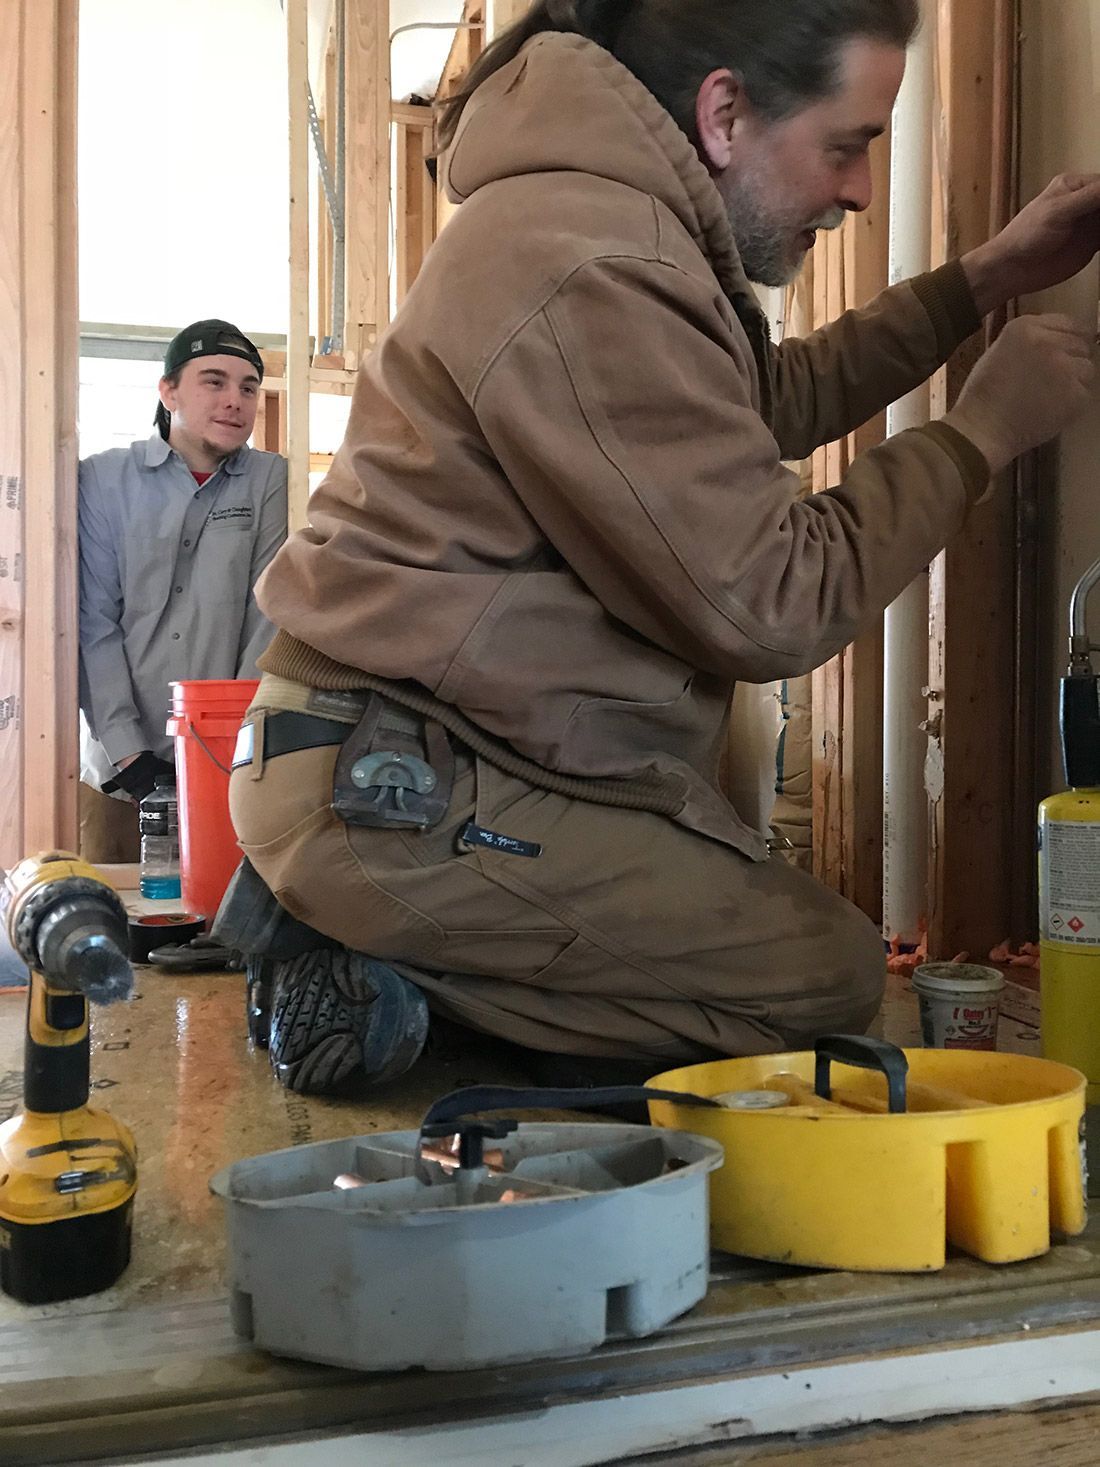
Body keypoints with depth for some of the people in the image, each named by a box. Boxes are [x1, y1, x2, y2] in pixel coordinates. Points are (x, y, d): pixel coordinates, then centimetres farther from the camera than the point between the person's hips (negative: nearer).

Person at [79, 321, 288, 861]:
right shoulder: (103, 479, 1)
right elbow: (93, 622, -2)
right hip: (117, 772, 0)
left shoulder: (270, 481, 3)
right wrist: (127, 750, -10)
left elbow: (269, 615, -3)